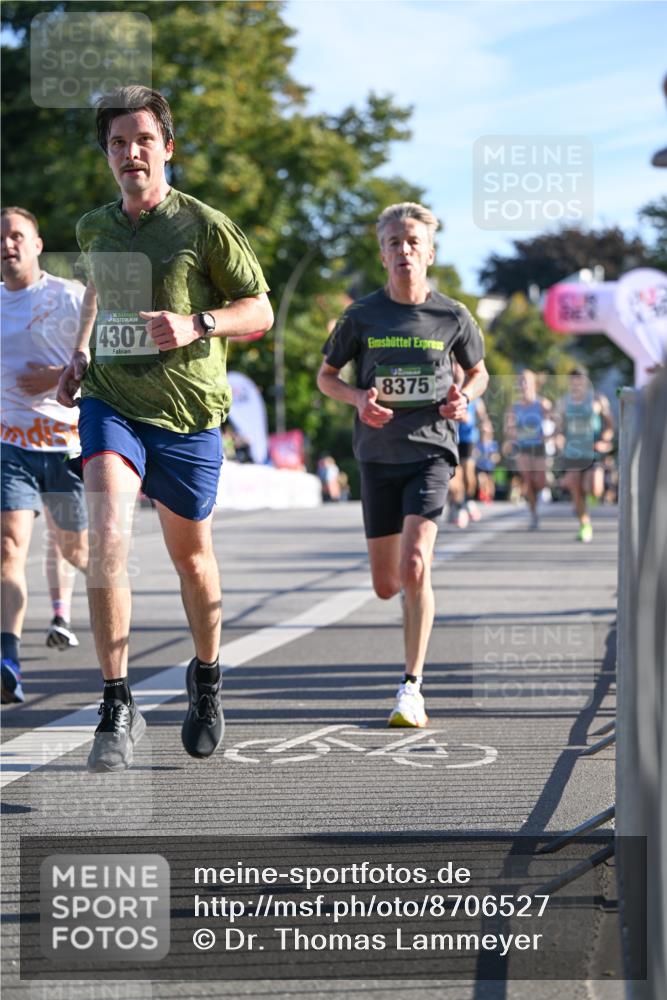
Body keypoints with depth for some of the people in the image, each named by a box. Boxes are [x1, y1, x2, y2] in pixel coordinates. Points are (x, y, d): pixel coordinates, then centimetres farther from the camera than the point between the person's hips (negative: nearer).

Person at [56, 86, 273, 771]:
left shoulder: (205, 226, -7)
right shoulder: (95, 228, 6)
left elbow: (260, 311, -2)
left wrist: (195, 324, -19)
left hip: (188, 413, -1)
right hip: (110, 403, 2)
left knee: (191, 558, 12)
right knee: (107, 537, -21)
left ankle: (206, 675, 40)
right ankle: (117, 707, -18)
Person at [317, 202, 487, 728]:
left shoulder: (452, 317, -1)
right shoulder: (362, 317, -1)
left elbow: (479, 371, 16)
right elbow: (326, 375, 11)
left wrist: (464, 396, -6)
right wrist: (359, 398, -10)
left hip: (431, 448, -2)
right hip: (379, 453, 2)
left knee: (415, 564, -20)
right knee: (386, 584, 7)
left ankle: (412, 687, -13)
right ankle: (418, 588, 47)